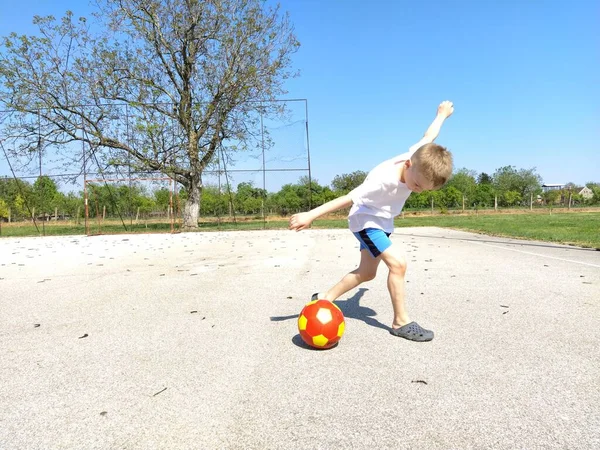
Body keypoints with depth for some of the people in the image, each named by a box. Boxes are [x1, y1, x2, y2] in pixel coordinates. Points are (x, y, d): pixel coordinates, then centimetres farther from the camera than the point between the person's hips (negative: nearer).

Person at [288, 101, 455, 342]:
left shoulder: (419, 156, -19)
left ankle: (325, 298, 25)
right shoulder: (383, 179, -38)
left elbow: (429, 135, 2)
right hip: (366, 220, -8)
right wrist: (310, 215, -37)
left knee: (366, 272, 13)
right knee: (398, 263, -21)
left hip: (383, 221, 8)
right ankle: (401, 322, -7)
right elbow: (347, 199, -37)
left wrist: (442, 114, 21)